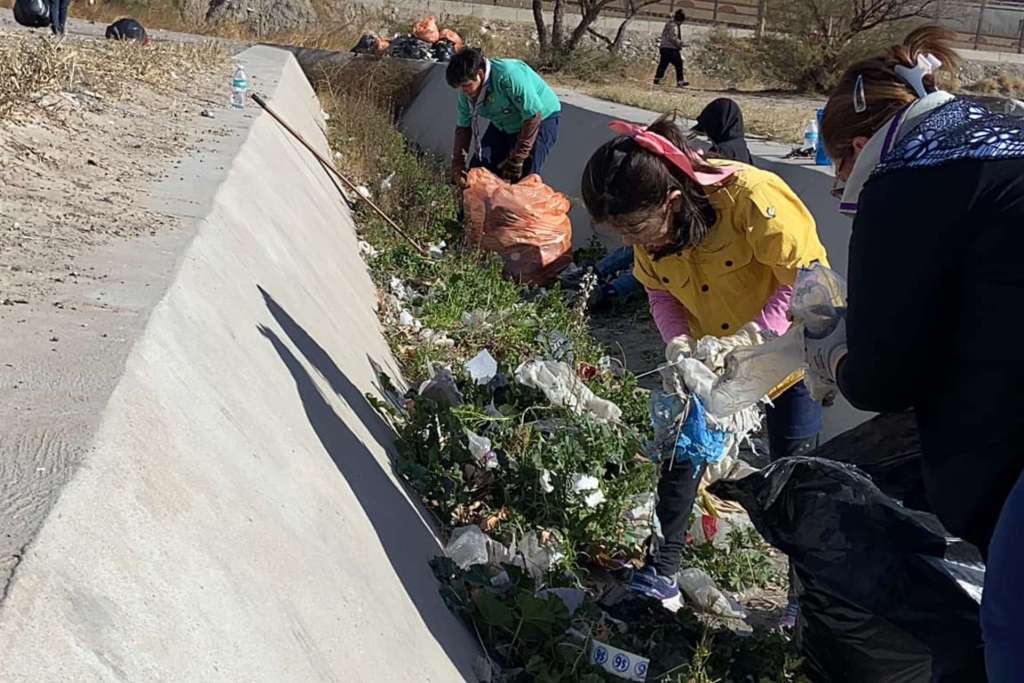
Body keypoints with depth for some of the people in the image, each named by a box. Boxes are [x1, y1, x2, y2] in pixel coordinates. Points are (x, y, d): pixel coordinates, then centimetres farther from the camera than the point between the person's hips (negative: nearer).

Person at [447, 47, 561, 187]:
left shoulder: (509, 75, -38)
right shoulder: (467, 91, -15)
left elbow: (533, 116, -32)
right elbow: (464, 127, -3)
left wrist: (517, 159, -28)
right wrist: (457, 164, -15)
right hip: (503, 126, 7)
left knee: (523, 178, -19)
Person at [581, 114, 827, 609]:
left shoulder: (750, 198, -35)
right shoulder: (651, 225, -15)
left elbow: (810, 277, -28)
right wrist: (677, 339, -19)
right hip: (713, 355, 5)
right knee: (683, 449, 6)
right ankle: (663, 567, 21)